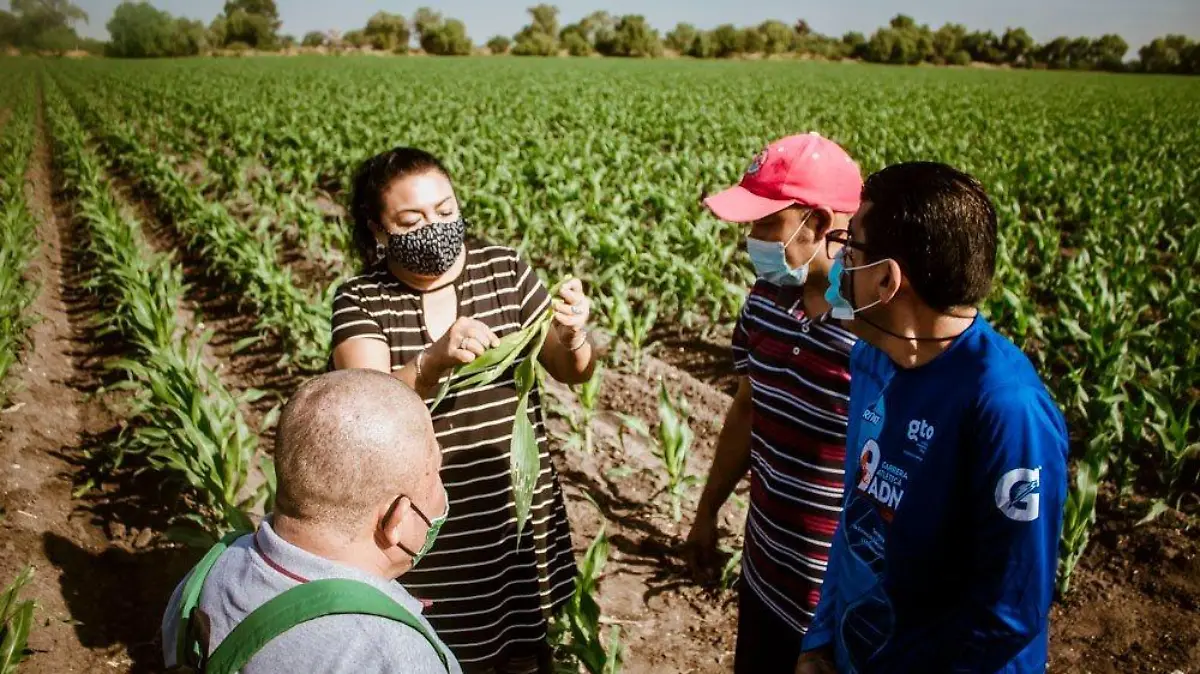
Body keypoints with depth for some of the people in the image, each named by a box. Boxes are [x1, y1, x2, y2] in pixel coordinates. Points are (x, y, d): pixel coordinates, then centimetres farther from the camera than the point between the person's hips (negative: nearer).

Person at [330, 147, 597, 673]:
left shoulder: (504, 270, -4)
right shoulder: (360, 300, -8)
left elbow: (572, 374, -2)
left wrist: (573, 338, -25)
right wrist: (431, 362, -42)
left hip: (519, 517, 2)